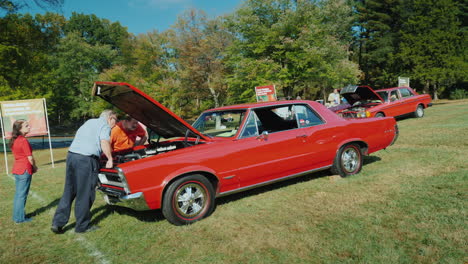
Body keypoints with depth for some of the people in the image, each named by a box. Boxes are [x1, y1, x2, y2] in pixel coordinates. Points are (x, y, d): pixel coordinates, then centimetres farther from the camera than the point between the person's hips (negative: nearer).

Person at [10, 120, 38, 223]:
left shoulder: (14, 140, 9)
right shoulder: (24, 141, -17)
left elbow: (18, 155, 12)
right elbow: (30, 158, -15)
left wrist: (32, 167, 10)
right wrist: (34, 167, 2)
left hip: (16, 169, 8)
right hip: (25, 170, -8)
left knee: (18, 193, 17)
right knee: (22, 194, 1)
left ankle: (16, 216, 26)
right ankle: (20, 218, 9)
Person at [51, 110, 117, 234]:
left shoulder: (89, 122, 26)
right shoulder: (105, 125, 0)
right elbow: (104, 143, -16)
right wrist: (110, 159, -6)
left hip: (71, 155, 8)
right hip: (86, 159, -8)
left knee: (69, 191, 15)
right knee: (85, 194, 3)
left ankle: (57, 223, 15)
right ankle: (82, 226, 14)